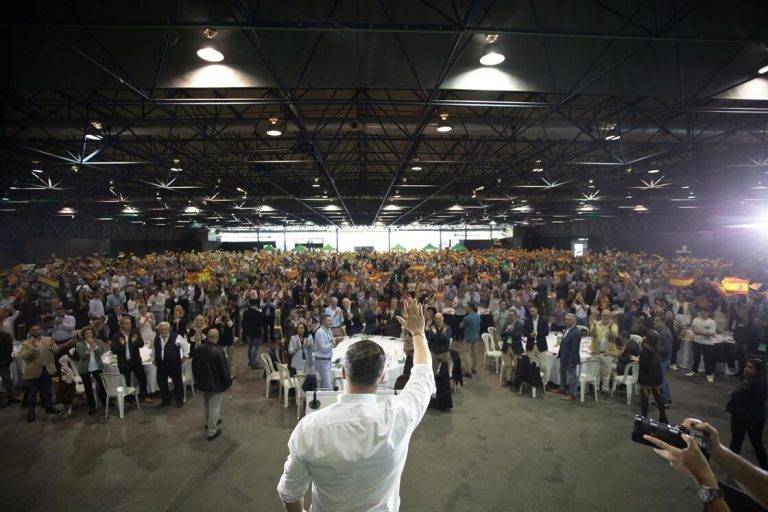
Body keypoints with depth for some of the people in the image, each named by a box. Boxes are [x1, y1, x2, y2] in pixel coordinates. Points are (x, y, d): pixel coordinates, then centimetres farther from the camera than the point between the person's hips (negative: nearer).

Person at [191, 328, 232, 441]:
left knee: (206, 403, 27)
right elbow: (224, 370, -21)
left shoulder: (198, 349, -8)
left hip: (202, 382, 7)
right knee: (214, 406, 6)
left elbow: (194, 366, 7)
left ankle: (209, 422, 46)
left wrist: (197, 379, 21)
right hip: (216, 384, -6)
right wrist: (227, 383, -5)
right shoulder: (218, 352, -27)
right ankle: (212, 432, 15)